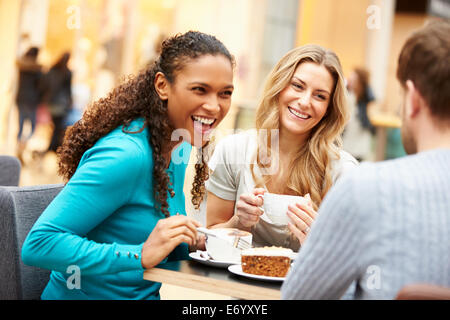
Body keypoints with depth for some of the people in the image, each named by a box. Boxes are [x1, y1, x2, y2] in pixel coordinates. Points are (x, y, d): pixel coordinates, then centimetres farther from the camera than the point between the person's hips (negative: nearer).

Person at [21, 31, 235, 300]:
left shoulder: (179, 150, 4)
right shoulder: (126, 155, -23)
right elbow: (38, 244, -27)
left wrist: (189, 243, -2)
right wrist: (141, 254, -29)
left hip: (145, 293, 8)